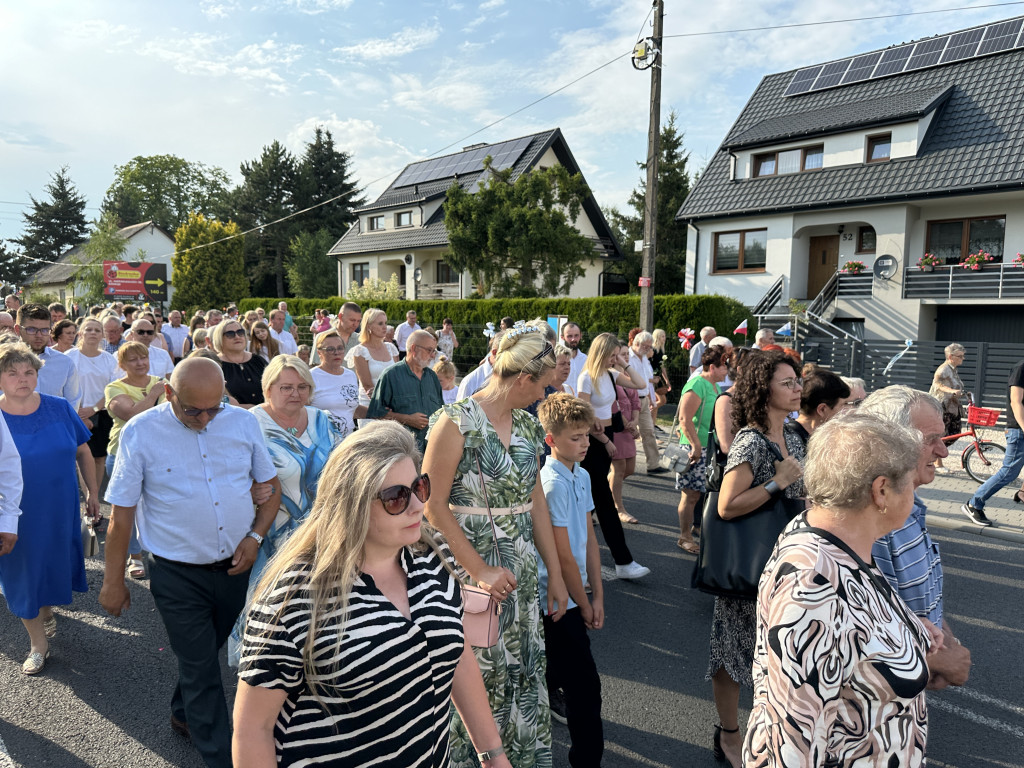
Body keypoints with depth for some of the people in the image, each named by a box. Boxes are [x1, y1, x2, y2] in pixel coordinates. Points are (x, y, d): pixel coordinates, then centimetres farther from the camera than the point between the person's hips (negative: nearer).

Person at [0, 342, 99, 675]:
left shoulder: (60, 409, -6)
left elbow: (82, 452, 3)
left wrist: (93, 493, 5)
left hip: (60, 511, 2)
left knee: (54, 567, 17)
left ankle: (46, 610, 50)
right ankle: (38, 642, 31)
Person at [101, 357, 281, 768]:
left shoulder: (244, 422, -5)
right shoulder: (141, 432, -12)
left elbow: (271, 485, 5)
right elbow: (121, 513, -6)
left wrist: (255, 537, -8)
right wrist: (113, 580, -2)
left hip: (235, 565, 3)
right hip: (177, 574, -3)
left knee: (207, 650, 23)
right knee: (201, 669, 5)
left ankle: (184, 714, 51)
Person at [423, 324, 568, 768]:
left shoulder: (527, 424, 5)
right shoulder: (457, 422, -16)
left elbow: (535, 502, 10)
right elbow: (433, 506, -16)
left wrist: (555, 573, 10)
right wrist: (480, 571, -17)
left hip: (521, 570, 6)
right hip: (468, 569, -6)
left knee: (525, 671, 14)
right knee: (476, 679, 8)